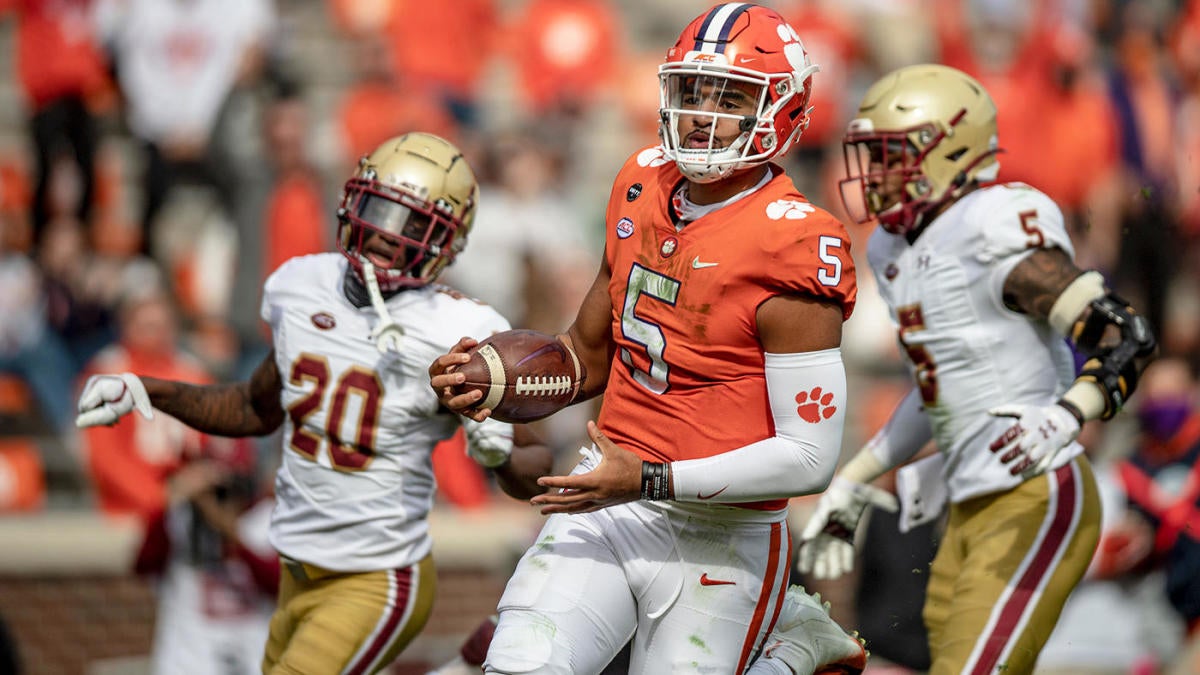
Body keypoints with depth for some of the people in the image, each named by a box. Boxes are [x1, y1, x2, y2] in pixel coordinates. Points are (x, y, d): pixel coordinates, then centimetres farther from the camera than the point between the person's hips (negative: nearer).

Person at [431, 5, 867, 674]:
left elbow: (810, 456, -20)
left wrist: (649, 480, -23)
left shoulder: (791, 251, -18)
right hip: (610, 500, 6)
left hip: (715, 535, -6)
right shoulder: (646, 187, 4)